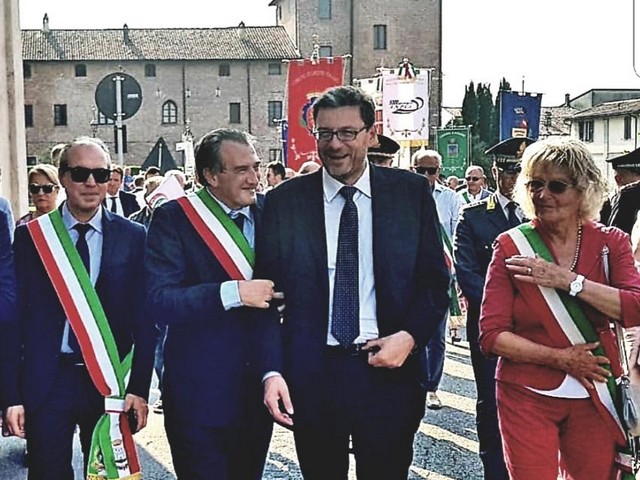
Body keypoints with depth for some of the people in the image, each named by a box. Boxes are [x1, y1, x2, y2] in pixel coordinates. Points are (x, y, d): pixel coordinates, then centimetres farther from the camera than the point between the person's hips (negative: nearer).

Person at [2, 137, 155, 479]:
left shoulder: (133, 237, 0)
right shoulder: (30, 236, 0)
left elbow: (144, 318, 0)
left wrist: (139, 387, -5)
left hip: (111, 383, 1)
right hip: (45, 383, 0)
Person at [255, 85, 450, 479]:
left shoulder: (412, 192, 1)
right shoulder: (284, 202, 0)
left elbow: (435, 279, 5)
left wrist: (410, 336, -11)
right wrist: (272, 371, -9)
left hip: (389, 370, 0)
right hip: (310, 375, 0)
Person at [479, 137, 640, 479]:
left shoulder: (611, 243, 2)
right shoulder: (511, 246, -4)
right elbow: (492, 335, -7)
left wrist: (567, 280, -18)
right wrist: (559, 358, -14)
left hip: (595, 398, 2)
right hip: (528, 397, -2)